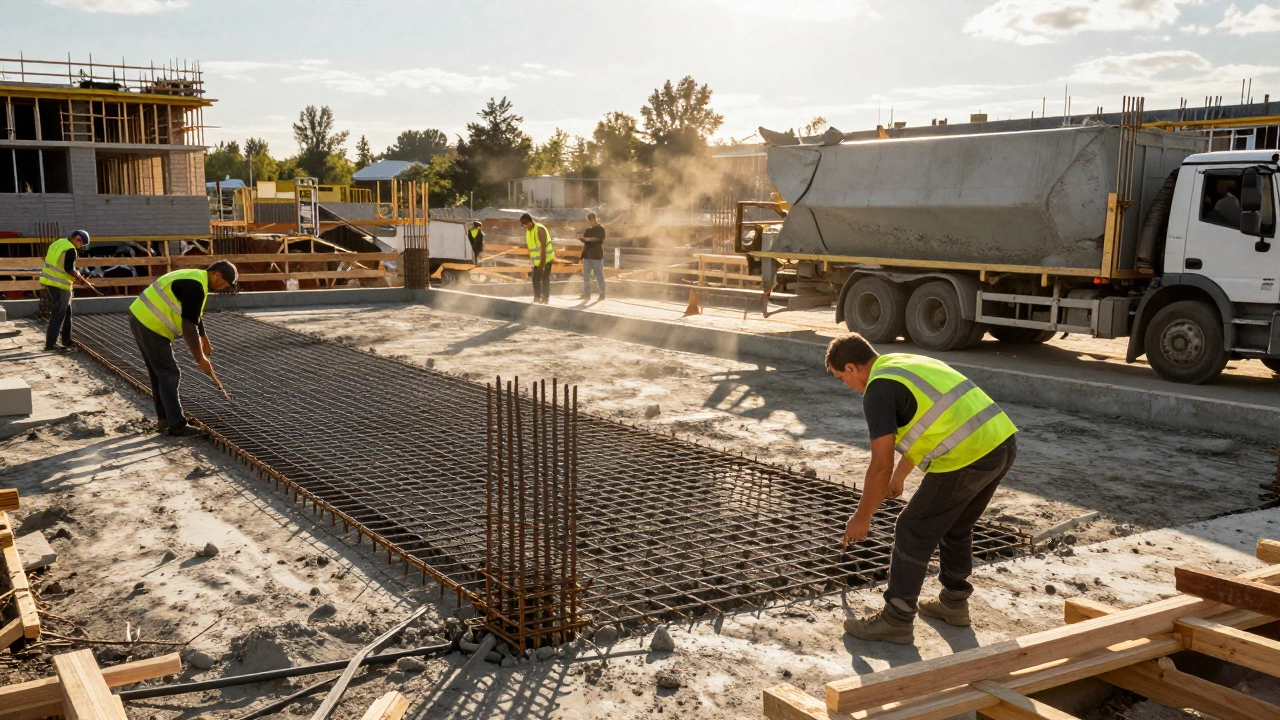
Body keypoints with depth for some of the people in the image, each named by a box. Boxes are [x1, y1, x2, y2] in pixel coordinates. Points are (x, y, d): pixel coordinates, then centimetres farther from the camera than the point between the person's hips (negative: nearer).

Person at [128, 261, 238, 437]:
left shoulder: (195, 278, 15)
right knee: (169, 375, -3)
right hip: (151, 326, -10)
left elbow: (195, 316, 31)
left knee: (159, 374, 17)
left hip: (140, 318, 10)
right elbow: (188, 327, -21)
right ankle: (177, 425, 3)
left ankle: (164, 420, 25)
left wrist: (204, 340, 40)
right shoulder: (195, 287, -18)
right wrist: (200, 358, -14)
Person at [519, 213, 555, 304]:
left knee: (545, 280, -3)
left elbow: (543, 247, -23)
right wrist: (532, 261, 14)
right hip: (537, 260, 8)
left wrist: (542, 263, -26)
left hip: (546, 259, -8)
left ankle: (545, 300, 2)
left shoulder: (540, 229, -19)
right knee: (536, 279, 8)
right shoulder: (528, 231, 7)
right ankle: (537, 299, 15)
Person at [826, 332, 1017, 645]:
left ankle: (897, 621, 12)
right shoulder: (908, 362, 22)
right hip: (1003, 442, 9)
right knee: (956, 526, 26)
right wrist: (900, 476, 46)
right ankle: (954, 602, 38)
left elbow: (881, 466, -7)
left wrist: (862, 517, 5)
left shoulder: (879, 389, -7)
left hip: (967, 457, -9)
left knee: (913, 532, 4)